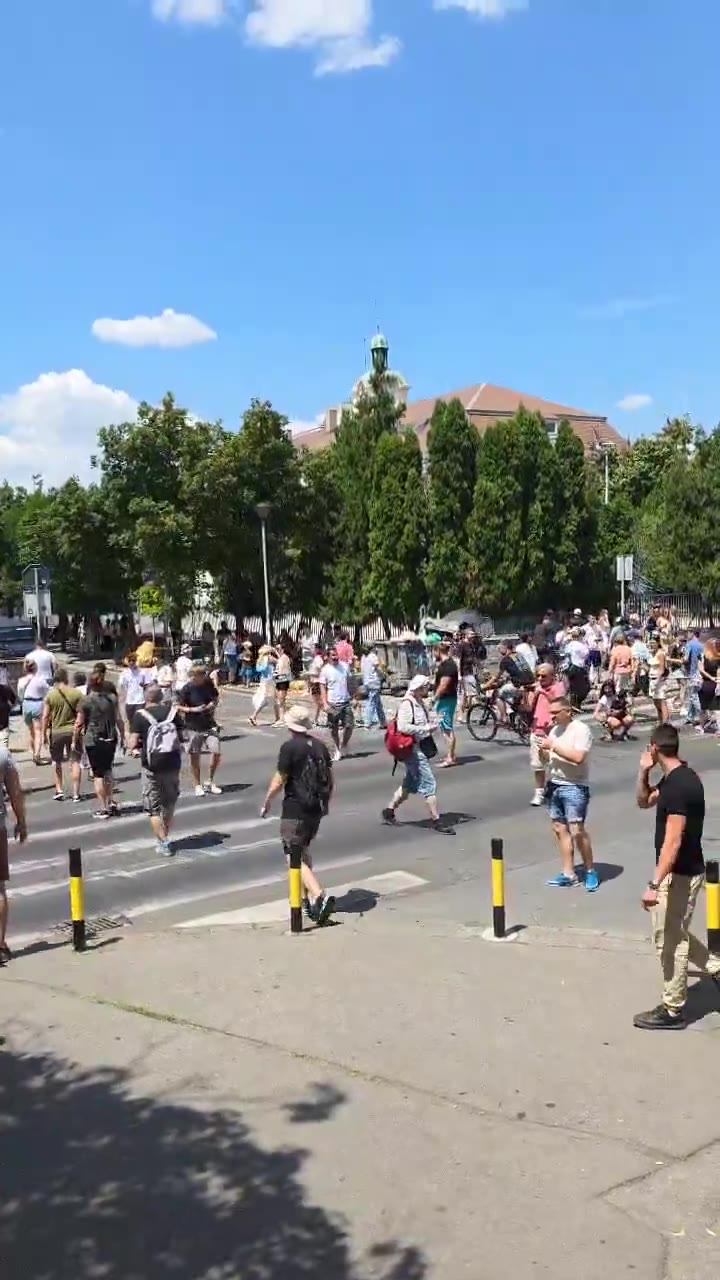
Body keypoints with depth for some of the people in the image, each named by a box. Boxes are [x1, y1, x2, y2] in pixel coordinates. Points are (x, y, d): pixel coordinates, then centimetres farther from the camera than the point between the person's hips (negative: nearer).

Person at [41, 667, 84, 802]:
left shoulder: (50, 695, -6)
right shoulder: (77, 693, -5)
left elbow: (45, 717, -6)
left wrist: (43, 734, 2)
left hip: (56, 731, 0)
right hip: (73, 730, 0)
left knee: (57, 762, 19)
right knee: (75, 762, 3)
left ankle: (59, 790, 20)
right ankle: (76, 794, 1)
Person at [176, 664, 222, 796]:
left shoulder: (208, 684, 0)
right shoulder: (187, 689, -11)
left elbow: (215, 698, 17)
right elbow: (179, 707, -7)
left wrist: (213, 704, -4)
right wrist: (193, 709, -19)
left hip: (209, 725, 3)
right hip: (194, 727, -3)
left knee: (216, 753, -4)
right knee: (195, 757, 6)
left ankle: (210, 782, 16)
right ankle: (198, 785, 21)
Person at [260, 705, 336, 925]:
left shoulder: (290, 747, -14)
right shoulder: (320, 746, 7)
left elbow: (279, 781, -13)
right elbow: (329, 779, 13)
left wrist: (266, 803, 1)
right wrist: (326, 803, 26)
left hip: (295, 810, -7)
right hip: (317, 808, 7)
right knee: (304, 850, 23)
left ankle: (320, 896, -21)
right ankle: (308, 898, 26)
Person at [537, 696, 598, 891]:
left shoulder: (581, 729, -11)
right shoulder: (554, 730, 12)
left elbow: (578, 757, -25)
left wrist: (554, 746, -20)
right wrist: (543, 752, -2)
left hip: (574, 787, -8)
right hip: (554, 785, 8)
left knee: (576, 830, -9)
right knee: (560, 829, 8)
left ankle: (590, 871, 8)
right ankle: (568, 874, 15)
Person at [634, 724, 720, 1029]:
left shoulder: (679, 786, -25)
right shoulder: (674, 778, 6)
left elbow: (673, 842, -28)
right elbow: (644, 802, 22)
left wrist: (654, 884, -28)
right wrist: (643, 773, 3)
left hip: (679, 874, -10)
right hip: (683, 870, 10)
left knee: (670, 940, 2)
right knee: (675, 934, 23)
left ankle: (672, 1011, 14)